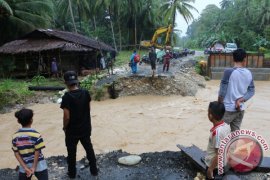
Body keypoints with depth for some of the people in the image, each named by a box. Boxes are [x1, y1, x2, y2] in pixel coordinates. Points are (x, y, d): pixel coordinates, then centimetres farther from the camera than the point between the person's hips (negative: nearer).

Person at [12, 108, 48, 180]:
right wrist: (34, 167, -7)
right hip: (39, 166, -3)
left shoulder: (15, 136, -5)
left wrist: (25, 168, -4)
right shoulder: (36, 135, -18)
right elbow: (37, 152, -16)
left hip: (24, 167, 3)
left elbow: (16, 153, -4)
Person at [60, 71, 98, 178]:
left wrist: (64, 127, -4)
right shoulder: (85, 93, -7)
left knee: (71, 152, 15)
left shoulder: (67, 97, -21)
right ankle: (94, 170, 31)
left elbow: (67, 117, -20)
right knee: (89, 148, 19)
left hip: (72, 130, -4)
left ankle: (72, 173, 32)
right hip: (86, 128, 4)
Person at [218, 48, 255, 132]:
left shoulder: (229, 72, -16)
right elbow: (252, 91, 4)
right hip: (240, 109, 6)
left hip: (228, 108, -5)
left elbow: (222, 92, -14)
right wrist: (240, 100, -5)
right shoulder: (249, 73, 2)